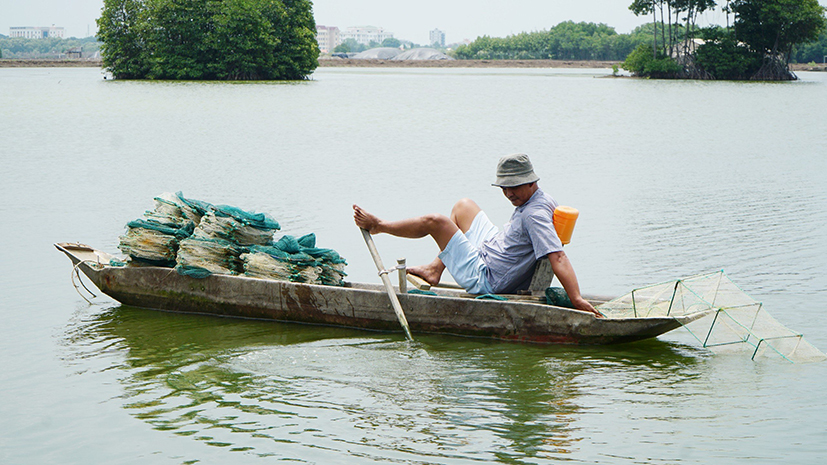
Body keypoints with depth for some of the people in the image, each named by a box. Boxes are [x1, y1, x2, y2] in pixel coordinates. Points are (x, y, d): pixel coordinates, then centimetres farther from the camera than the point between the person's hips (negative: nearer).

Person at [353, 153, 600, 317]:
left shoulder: (534, 215, -31)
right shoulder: (542, 200, 0)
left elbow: (558, 257, -40)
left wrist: (577, 298, -47)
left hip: (484, 279, -10)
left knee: (435, 222, -6)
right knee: (462, 206, 24)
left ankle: (378, 226, 21)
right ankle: (435, 269, 26)